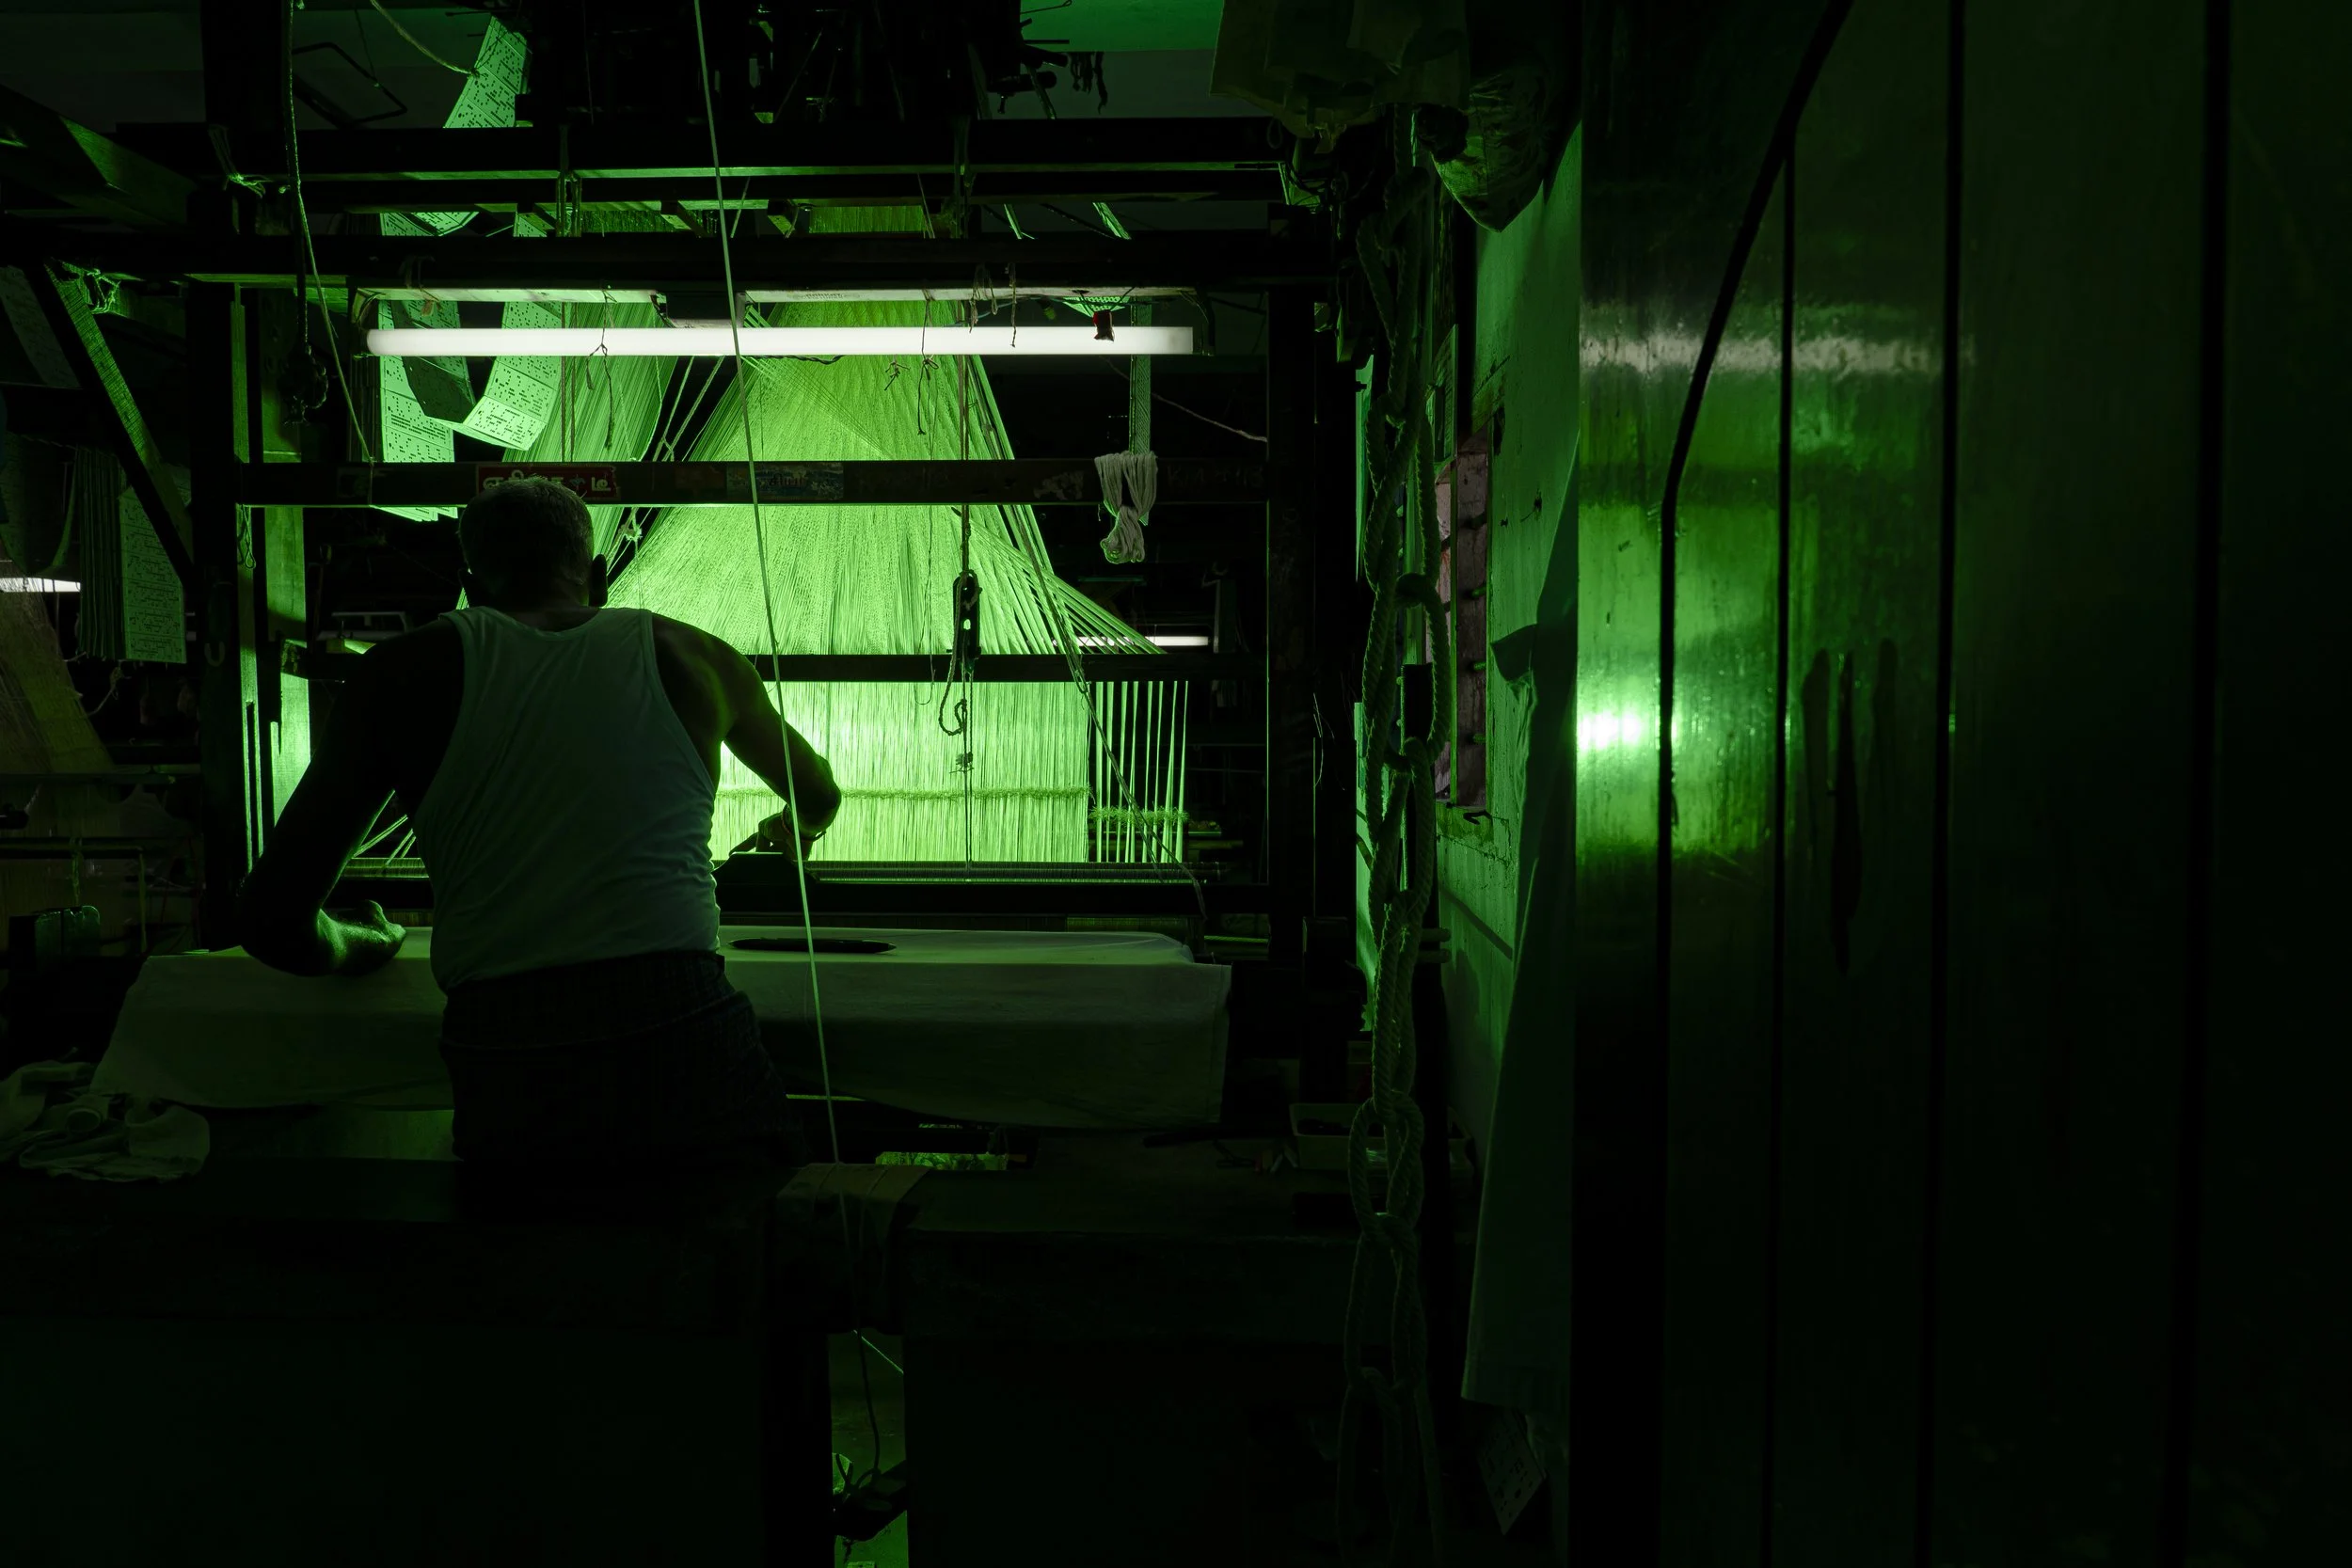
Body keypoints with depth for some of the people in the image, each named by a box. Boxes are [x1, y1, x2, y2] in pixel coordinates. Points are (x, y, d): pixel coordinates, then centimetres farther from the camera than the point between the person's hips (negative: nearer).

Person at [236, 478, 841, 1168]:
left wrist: (360, 946, 32)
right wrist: (794, 828, 61)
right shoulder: (689, 656, 16)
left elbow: (274, 916, 9)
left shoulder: (410, 669, 11)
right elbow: (820, 795, 37)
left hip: (506, 1094, 0)